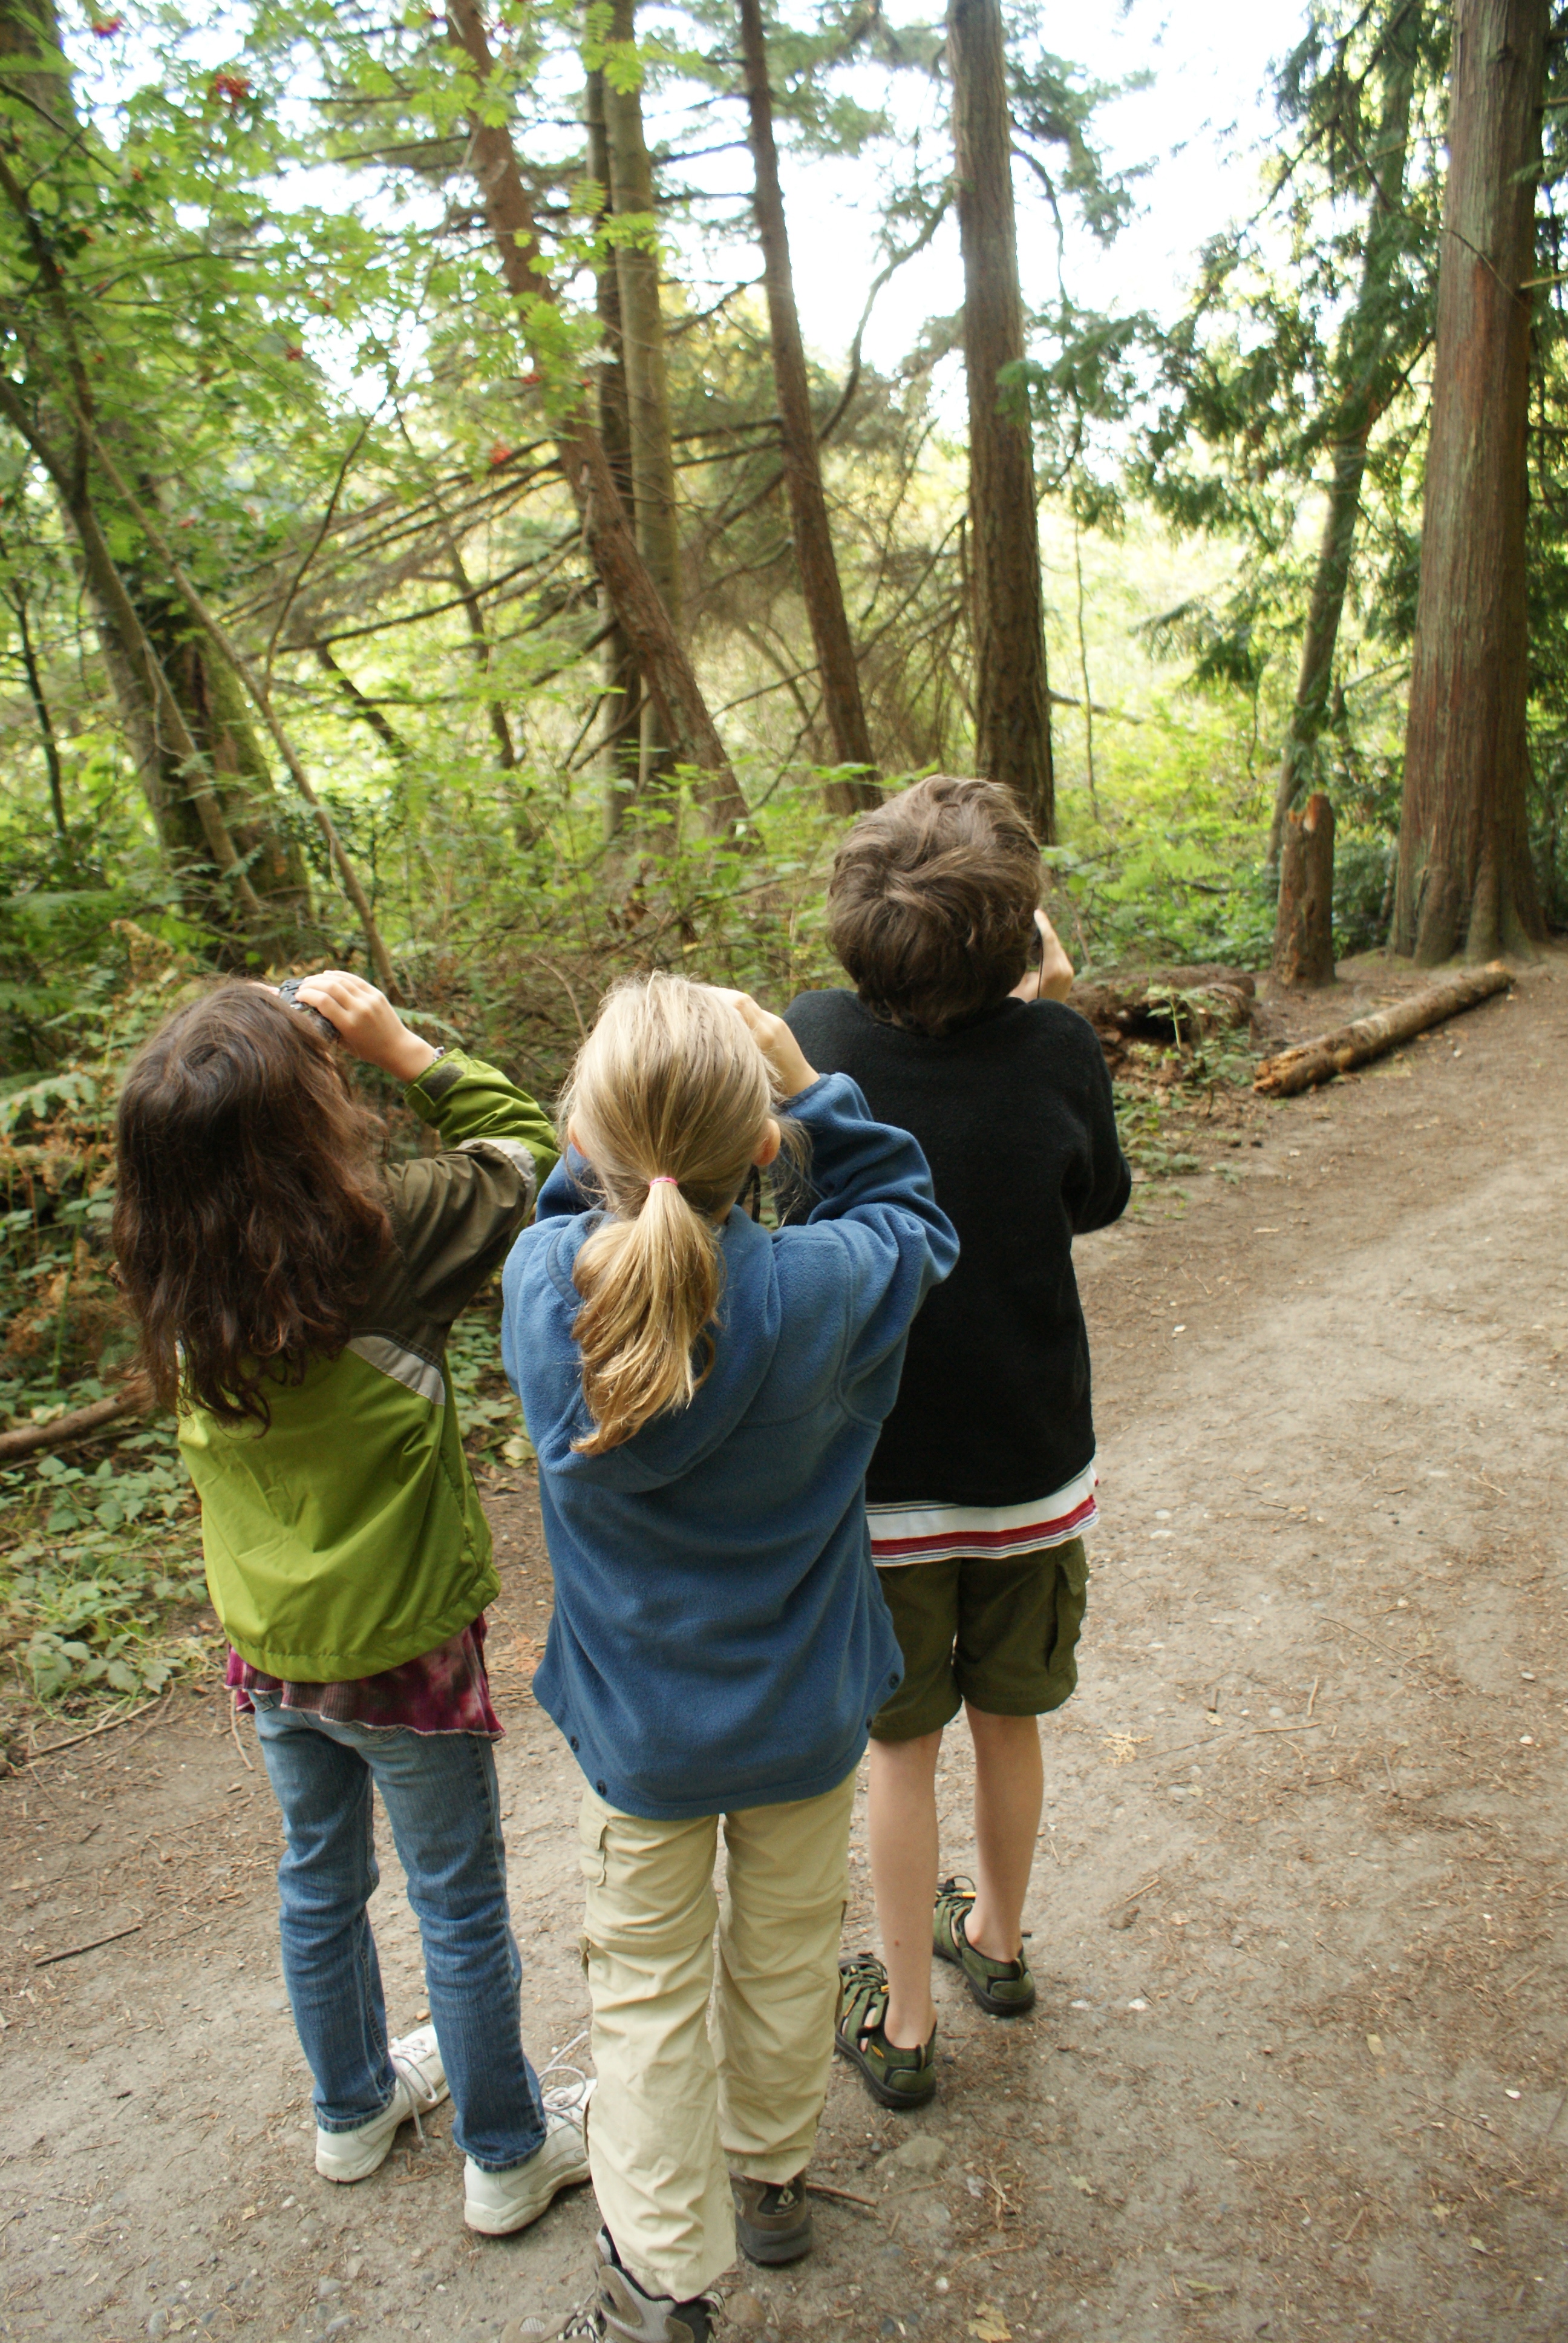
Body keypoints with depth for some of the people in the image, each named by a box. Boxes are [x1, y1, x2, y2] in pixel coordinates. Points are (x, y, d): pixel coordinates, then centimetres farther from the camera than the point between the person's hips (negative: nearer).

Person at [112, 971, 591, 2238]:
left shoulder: (175, 1278, -12)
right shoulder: (382, 1241, -28)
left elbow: (213, 1174, 8)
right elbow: (527, 1154, -14)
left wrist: (287, 1040, -5)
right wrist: (403, 1045, -13)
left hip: (272, 1648, 5)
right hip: (401, 1650, -5)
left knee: (320, 1880, 26)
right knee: (462, 1909, 16)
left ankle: (354, 2107, 49)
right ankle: (507, 2153, 36)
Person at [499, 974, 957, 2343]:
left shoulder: (544, 1282, -23)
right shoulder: (819, 1289, -29)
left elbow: (578, 1197, 1)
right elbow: (913, 1225, -6)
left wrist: (622, 1159, -12)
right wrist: (809, 1085, -12)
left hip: (635, 1727, 0)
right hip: (800, 1712, 0)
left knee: (649, 1990, 22)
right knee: (787, 1955, 26)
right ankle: (771, 2179, 50)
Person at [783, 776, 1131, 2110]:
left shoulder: (813, 1043, -16)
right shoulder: (1055, 1049, -16)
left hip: (879, 1473, -1)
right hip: (1031, 1464, 1)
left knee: (901, 1745, 17)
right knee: (1009, 1723, 23)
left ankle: (903, 2022, 33)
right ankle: (997, 1938, 47)